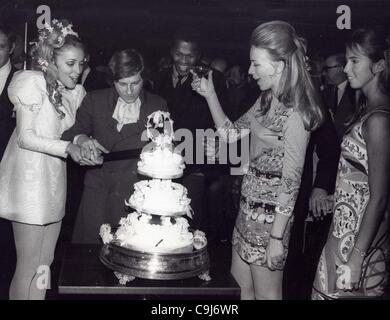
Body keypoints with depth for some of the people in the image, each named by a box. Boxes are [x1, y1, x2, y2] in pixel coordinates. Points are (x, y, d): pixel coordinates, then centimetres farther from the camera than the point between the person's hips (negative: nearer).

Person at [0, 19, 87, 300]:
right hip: (30, 180, -7)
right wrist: (67, 148, -21)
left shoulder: (75, 93, 11)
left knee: (45, 264, 11)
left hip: (55, 181, 7)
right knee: (29, 266, 0)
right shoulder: (34, 82, -9)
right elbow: (25, 137, -13)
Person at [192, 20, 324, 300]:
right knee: (242, 286, 19)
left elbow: (292, 180, -20)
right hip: (249, 206, 8)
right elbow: (231, 133, 14)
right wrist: (210, 95, 5)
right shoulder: (267, 99, 5)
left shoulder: (294, 114, -21)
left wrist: (277, 237, -18)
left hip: (270, 214, -8)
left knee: (265, 293, 10)